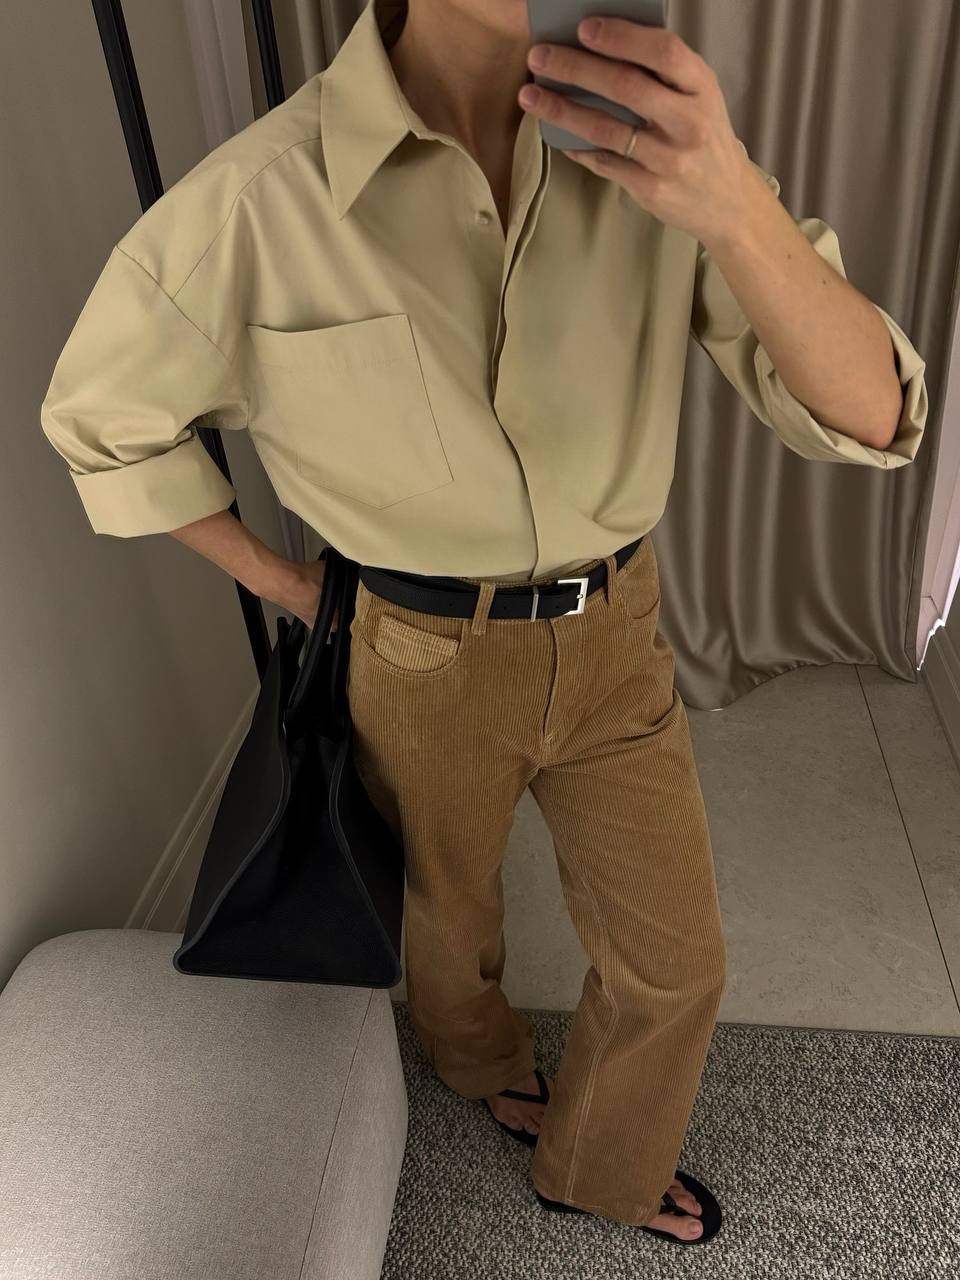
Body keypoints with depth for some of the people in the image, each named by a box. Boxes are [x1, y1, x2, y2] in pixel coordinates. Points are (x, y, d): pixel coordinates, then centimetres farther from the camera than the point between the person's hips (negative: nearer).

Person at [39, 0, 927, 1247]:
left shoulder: (659, 133, -13)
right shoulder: (260, 198, -21)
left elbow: (869, 418, -19)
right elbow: (98, 413, -3)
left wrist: (734, 205, -36)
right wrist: (278, 579, -1)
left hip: (617, 634, 3)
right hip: (428, 661, -2)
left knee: (676, 960, 16)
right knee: (447, 912, 26)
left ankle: (599, 1168, 49)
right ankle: (482, 1058, 64)